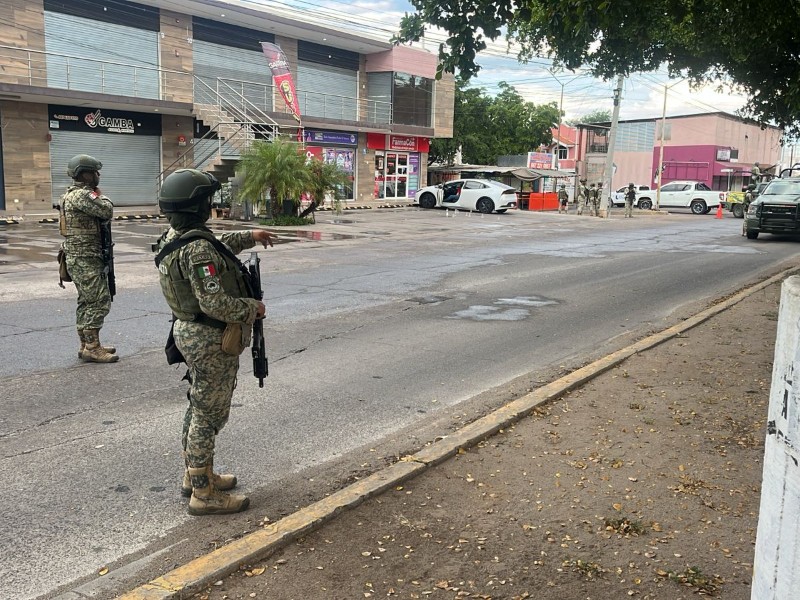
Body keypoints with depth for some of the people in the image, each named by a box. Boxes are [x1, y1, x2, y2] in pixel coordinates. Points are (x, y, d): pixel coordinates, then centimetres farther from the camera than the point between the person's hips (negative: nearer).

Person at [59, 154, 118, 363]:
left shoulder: (70, 194, 17)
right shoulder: (82, 195, -17)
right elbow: (107, 212, -18)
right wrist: (100, 195, -3)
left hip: (77, 258, 11)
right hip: (86, 259, -11)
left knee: (86, 301, 14)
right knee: (100, 301, -9)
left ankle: (86, 345, 20)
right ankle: (92, 348, -7)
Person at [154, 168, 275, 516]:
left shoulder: (175, 237, 6)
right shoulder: (198, 249, -26)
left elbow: (218, 246, 26)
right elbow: (216, 303, -30)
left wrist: (249, 237, 24)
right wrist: (253, 308, -16)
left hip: (190, 331, 10)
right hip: (212, 341, -10)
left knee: (200, 407, 22)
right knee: (209, 415, 0)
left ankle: (195, 475, 36)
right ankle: (204, 494, 12)